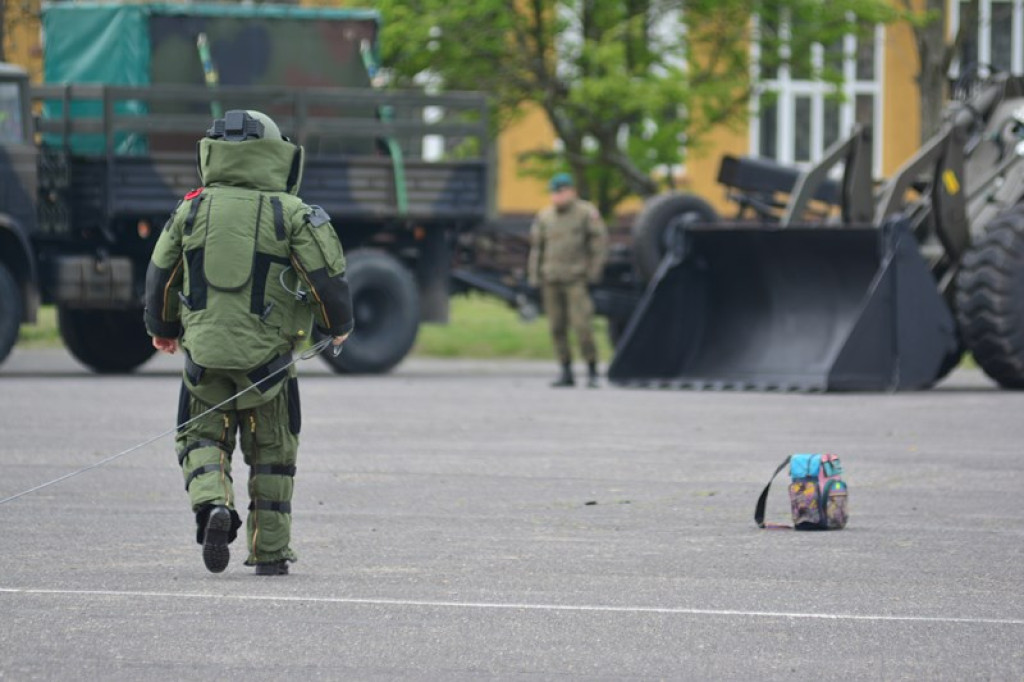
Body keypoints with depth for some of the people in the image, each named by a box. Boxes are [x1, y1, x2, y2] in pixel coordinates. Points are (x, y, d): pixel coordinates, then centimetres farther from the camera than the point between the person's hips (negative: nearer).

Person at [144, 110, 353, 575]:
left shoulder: (191, 210, 5)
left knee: (202, 437, 13)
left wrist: (162, 327, 33)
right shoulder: (293, 215, -5)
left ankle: (213, 503, -17)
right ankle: (269, 552, 13)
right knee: (272, 451, 11)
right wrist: (339, 325, 15)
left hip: (204, 348, 1)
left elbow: (160, 275, 14)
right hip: (267, 354, -1)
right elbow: (327, 275, -6)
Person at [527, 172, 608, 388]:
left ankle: (592, 371, -4)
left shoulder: (586, 213, -1)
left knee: (581, 325, -13)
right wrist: (533, 277, 9)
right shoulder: (544, 217, 11)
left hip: (576, 279, -4)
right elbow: (536, 247, 15)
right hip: (551, 280, 4)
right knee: (557, 328, 3)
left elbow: (599, 241, -1)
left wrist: (594, 271, -7)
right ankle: (566, 372, 10)